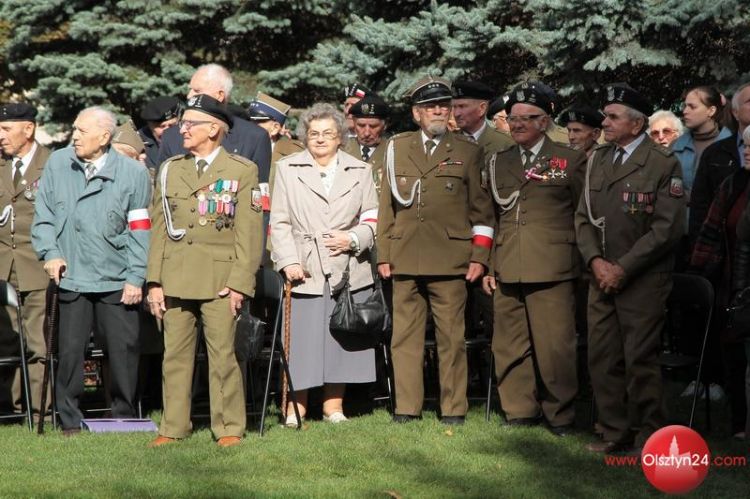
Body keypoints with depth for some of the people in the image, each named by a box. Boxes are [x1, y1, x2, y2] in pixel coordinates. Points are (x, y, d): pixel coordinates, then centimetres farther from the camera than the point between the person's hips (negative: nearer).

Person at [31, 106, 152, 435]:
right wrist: (49, 253, -1)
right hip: (71, 276, 2)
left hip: (117, 281, -1)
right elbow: (43, 214, 11)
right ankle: (70, 421, 12)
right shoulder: (57, 164, 3)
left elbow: (140, 229, -2)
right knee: (69, 350, 2)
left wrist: (136, 278, -5)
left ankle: (124, 419, 16)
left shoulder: (132, 173, -4)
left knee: (124, 350, 2)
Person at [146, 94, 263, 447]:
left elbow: (249, 233, -2)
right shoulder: (170, 170, 13)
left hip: (220, 281, -4)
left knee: (223, 355, -2)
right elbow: (160, 228, 12)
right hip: (175, 279, 4)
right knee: (175, 355, 6)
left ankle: (229, 429, 6)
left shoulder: (242, 171, 2)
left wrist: (239, 283, -9)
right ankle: (173, 428, 12)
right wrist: (154, 282, 5)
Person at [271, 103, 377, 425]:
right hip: (304, 272, -2)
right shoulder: (288, 169, 9)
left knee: (341, 337, 2)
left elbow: (372, 218, 12)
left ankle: (334, 406, 10)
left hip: (347, 272, 2)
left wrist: (353, 239, -8)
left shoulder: (359, 171, 13)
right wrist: (289, 261, -7)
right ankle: (296, 407, 1)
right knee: (300, 340, -6)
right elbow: (279, 222, 5)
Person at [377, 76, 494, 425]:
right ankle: (406, 407, 8)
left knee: (452, 338, -1)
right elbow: (386, 206, 14)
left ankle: (454, 409, 5)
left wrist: (479, 257, 0)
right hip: (405, 261, 2)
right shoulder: (396, 148, 13)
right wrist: (383, 255, 8)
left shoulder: (467, 152, 9)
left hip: (450, 262, -2)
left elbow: (482, 209, 7)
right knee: (405, 337, 2)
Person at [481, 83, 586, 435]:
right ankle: (520, 411, 17)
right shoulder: (499, 162, 17)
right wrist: (488, 266, 12)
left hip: (552, 270, -4)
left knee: (554, 345, -6)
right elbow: (490, 217, 18)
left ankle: (559, 414, 6)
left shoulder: (571, 161, 5)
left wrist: (582, 263, 1)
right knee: (510, 346, 6)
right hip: (507, 270, 4)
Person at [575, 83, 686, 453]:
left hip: (643, 280, -6)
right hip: (602, 279, 6)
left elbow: (668, 228, -12)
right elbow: (583, 217, 12)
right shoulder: (597, 159, 12)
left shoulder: (664, 165, -7)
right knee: (602, 357, 5)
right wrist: (596, 261, -5)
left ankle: (649, 435, 8)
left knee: (640, 360, -4)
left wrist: (623, 268, -13)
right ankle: (615, 432, 15)